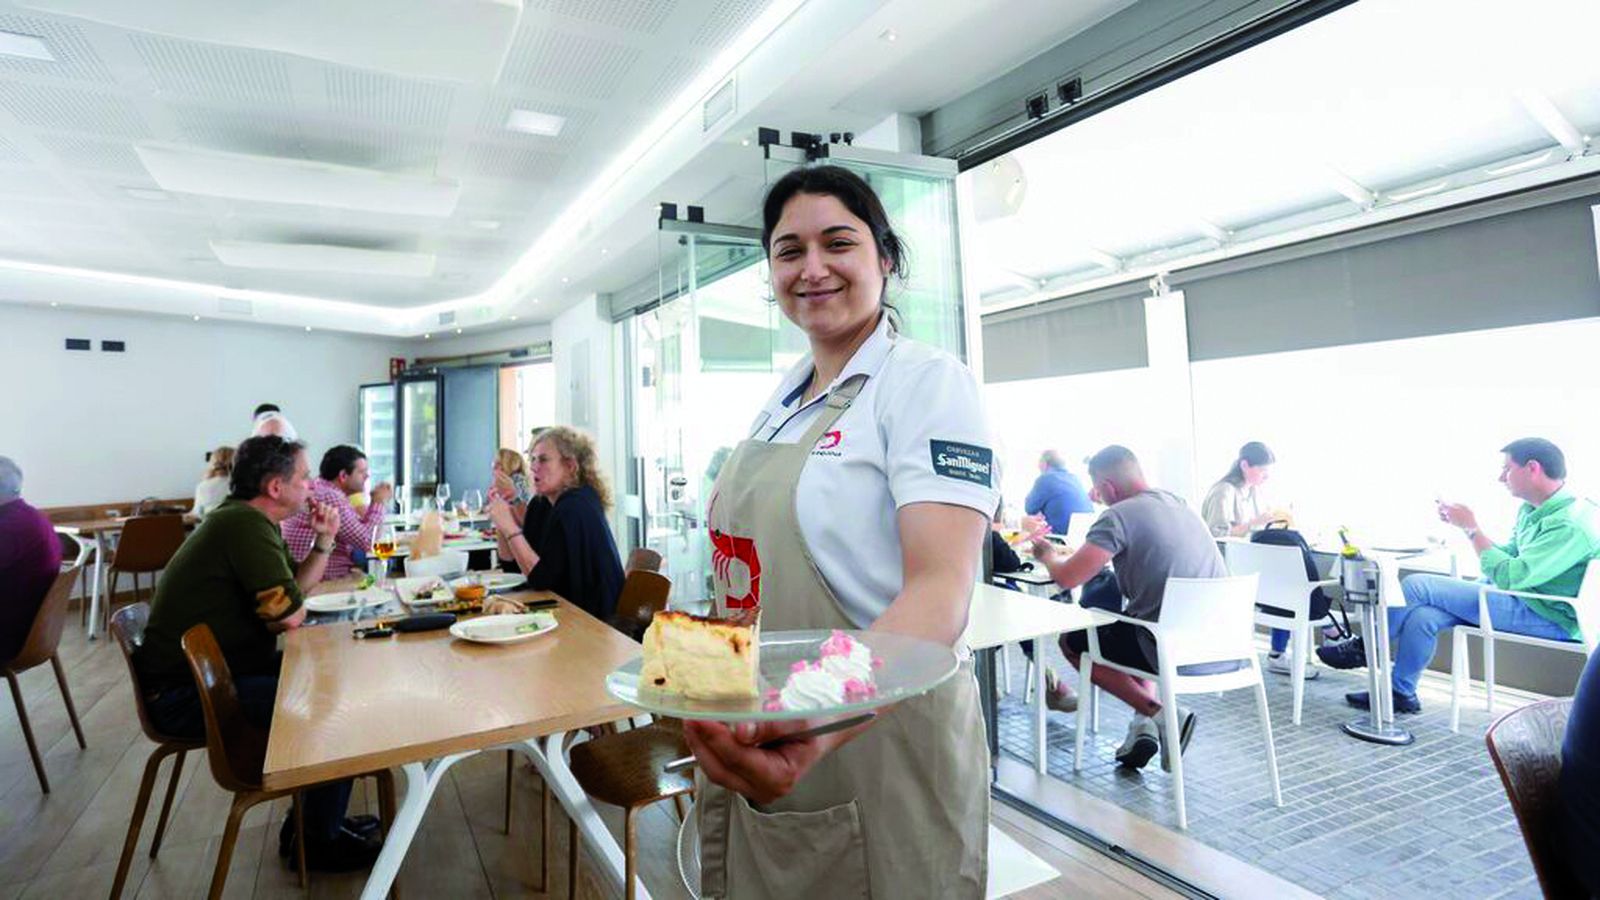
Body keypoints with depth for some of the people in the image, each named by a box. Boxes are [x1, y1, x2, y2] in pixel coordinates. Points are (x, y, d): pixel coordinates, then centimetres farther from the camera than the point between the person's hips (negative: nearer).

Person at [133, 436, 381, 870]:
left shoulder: (247, 520, 11)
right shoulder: (245, 523, -22)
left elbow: (296, 586, 17)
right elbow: (289, 614, -25)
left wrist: (323, 542, 2)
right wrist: (292, 609, -1)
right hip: (187, 695, -11)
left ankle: (315, 817, 20)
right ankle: (319, 842, 4)